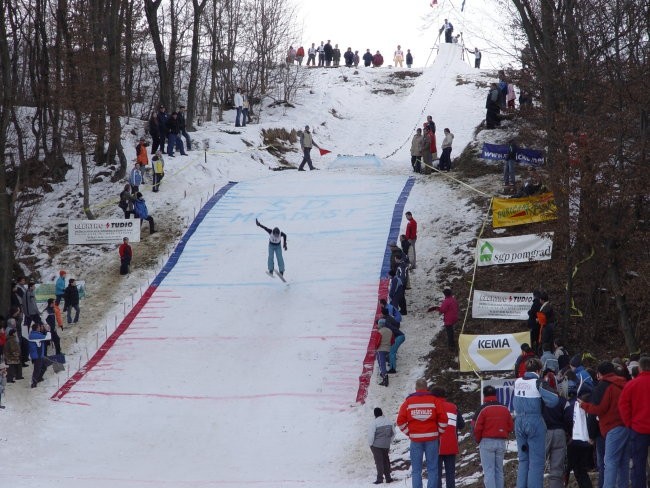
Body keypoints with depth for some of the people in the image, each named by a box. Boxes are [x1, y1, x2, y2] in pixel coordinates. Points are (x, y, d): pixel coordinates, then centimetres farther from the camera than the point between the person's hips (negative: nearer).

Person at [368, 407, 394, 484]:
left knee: (379, 461, -1)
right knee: (386, 461, 15)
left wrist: (370, 443, -3)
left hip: (376, 445, -5)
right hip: (386, 445, 5)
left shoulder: (374, 423, -16)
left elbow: (371, 435, -17)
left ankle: (380, 478, -4)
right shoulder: (389, 421, 3)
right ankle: (388, 477, 18)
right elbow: (393, 433, 10)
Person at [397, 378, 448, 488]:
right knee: (432, 469, 2)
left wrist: (409, 433, 10)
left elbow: (401, 421, 0)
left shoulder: (408, 402, 4)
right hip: (432, 439, -1)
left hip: (415, 439, 1)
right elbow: (443, 419, -5)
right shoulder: (435, 400, 1)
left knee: (416, 470, 5)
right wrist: (439, 433, 9)